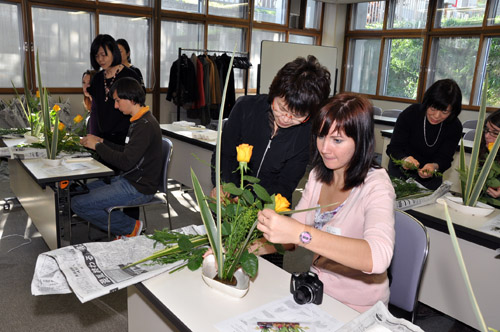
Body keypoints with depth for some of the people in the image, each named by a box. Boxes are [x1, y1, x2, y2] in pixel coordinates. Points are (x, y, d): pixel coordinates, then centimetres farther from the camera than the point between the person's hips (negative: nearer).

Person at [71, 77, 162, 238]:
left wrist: (97, 146, -13)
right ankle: (127, 225, 12)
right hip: (128, 179, 11)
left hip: (138, 188, -11)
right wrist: (102, 141, 12)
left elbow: (126, 162, -25)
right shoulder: (139, 121, 11)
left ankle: (130, 227, 1)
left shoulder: (145, 125, -21)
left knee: (79, 204, -12)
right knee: (79, 190, 18)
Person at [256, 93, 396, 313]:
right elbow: (291, 236, 2)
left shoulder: (376, 185, -19)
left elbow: (378, 257, -36)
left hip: (356, 311, -5)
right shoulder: (318, 176, 2)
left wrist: (300, 233, -45)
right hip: (317, 292, 6)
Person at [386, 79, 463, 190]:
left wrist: (434, 167, -37)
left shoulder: (455, 127, -12)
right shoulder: (410, 114, -18)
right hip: (400, 173, -1)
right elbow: (394, 147, -19)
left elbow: (445, 158, -13)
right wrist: (404, 160, -42)